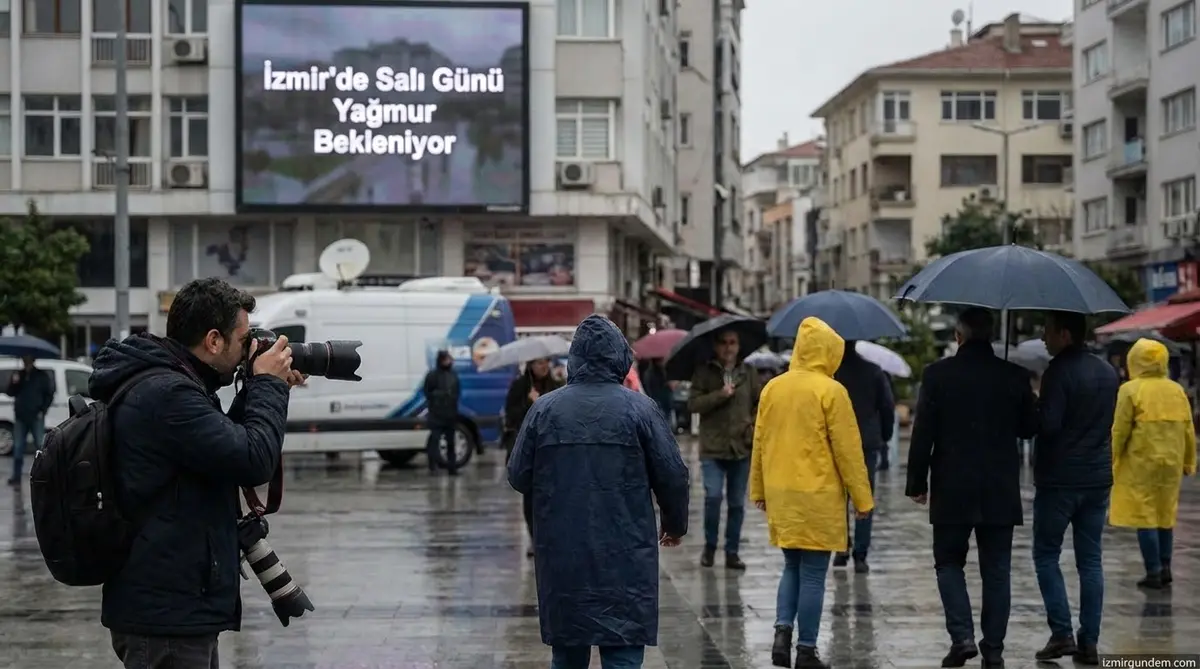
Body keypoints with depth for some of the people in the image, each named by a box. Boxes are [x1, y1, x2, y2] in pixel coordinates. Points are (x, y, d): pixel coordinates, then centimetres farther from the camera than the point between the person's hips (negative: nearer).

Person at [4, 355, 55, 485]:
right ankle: (16, 476, 7)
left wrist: (42, 411, -9)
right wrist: (13, 383, -9)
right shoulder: (19, 375, 10)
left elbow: (49, 395, 1)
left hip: (36, 417, -3)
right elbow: (10, 393, 11)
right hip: (20, 417, 4)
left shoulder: (42, 376, 1)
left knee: (40, 446, -4)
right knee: (18, 447, 3)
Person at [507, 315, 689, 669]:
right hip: (624, 558, -3)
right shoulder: (638, 408, -6)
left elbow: (518, 477, 3)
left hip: (561, 557, 3)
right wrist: (675, 524, 14)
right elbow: (672, 475, -4)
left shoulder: (544, 408, -1)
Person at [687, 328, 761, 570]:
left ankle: (732, 552, 16)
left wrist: (754, 426, -1)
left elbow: (761, 402, 15)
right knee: (713, 496, -14)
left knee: (737, 502, 6)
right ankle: (709, 546, 6)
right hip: (712, 447, -3)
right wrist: (720, 395, -17)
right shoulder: (704, 373, 1)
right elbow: (693, 403, -8)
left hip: (741, 447, 3)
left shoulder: (748, 373, 8)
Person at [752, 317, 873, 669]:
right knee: (813, 574, 2)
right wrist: (862, 498, -3)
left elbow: (759, 443, 11)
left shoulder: (773, 388, 5)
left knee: (793, 566, 18)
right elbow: (848, 450, -10)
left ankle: (782, 631, 1)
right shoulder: (831, 391, -11)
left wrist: (759, 491, 21)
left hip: (780, 495, 5)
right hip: (818, 497, -5)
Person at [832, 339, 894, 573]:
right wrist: (884, 438, 12)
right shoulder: (874, 372, 1)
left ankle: (841, 551, 12)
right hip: (868, 444, 1)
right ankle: (860, 556, -3)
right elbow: (888, 407, 3)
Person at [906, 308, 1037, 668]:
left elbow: (922, 433, -8)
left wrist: (917, 482, 0)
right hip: (1001, 491, 2)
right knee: (996, 570, 8)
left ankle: (962, 635, -4)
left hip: (951, 490, -2)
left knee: (949, 562, 11)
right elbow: (1030, 428, 7)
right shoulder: (1014, 376, -1)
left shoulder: (937, 374, -7)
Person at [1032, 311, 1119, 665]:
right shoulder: (1108, 373, 9)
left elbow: (1048, 425, -20)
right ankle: (1089, 642, 7)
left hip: (1059, 479, -6)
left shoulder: (1058, 372, -15)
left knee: (1046, 554, 5)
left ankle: (1062, 633, -3)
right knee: (1090, 560, 8)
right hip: (1098, 477, 6)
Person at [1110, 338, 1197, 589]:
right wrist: (1189, 461, 20)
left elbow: (1120, 430, -9)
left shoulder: (1131, 390, -8)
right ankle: (1165, 568, 17)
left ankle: (1154, 573, -3)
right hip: (1171, 464, 5)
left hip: (1141, 464, -5)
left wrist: (1112, 460, 0)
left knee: (1145, 517, 0)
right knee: (1165, 516, 16)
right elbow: (1188, 430, 11)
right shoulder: (1177, 390, 7)